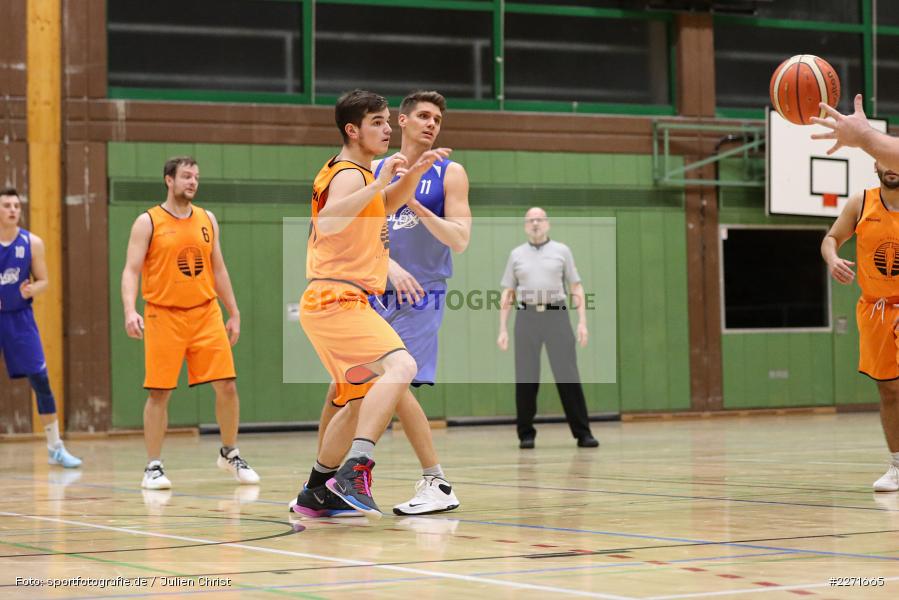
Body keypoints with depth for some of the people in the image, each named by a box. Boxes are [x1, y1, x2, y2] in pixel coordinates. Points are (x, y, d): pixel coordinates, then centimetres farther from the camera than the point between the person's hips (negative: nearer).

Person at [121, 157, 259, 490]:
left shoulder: (207, 219, 10)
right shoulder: (148, 222, -4)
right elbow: (131, 271, -9)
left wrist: (234, 313, 14)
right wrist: (130, 310, -24)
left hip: (206, 314, 4)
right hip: (164, 316, -4)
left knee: (227, 386, -1)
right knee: (159, 393, -2)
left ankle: (230, 455, 18)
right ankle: (153, 467, 8)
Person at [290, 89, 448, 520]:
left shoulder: (358, 173, 20)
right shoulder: (350, 174, -11)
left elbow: (387, 206, 35)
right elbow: (327, 222, -31)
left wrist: (415, 171, 18)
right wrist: (379, 181, -32)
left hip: (332, 302, 11)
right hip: (336, 300, -11)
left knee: (361, 400, 19)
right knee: (400, 366, -29)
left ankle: (315, 493, 28)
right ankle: (353, 472, -38)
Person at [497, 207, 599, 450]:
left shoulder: (562, 251, 8)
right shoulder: (517, 255, 11)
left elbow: (576, 288, 7)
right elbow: (507, 294, 12)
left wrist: (582, 322, -3)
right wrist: (503, 330, 5)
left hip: (557, 316, -1)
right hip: (526, 318, 1)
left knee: (568, 376, -6)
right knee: (525, 379, -1)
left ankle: (583, 433, -3)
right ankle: (526, 434, 7)